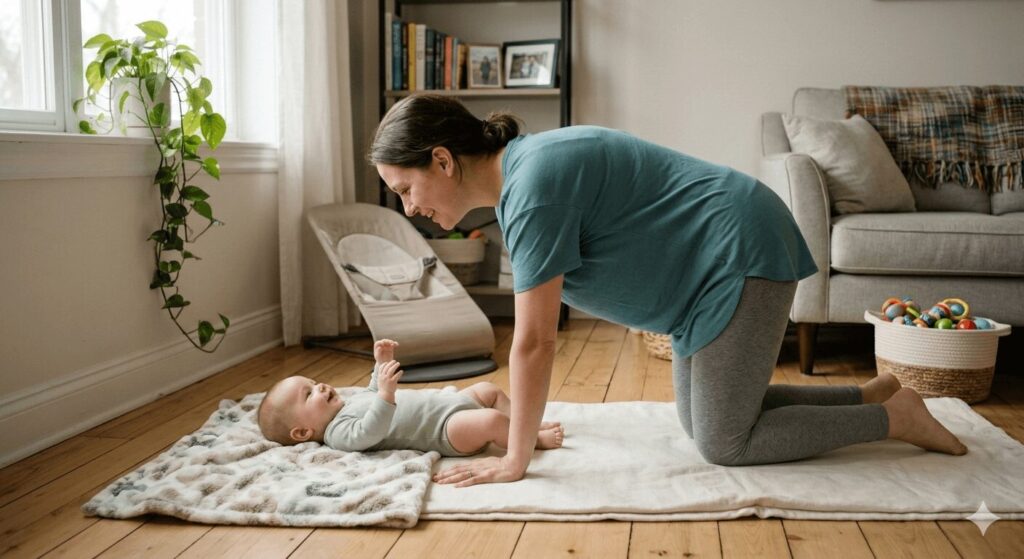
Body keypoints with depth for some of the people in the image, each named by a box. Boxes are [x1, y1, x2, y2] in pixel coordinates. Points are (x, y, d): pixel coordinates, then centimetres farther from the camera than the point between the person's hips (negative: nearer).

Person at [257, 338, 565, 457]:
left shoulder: (348, 404, 17)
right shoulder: (339, 432, -15)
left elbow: (373, 393, 37)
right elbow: (371, 433, -35)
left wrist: (382, 364, 25)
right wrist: (386, 393, -45)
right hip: (448, 429, -11)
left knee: (488, 390, 20)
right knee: (493, 420, -28)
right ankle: (534, 439, -3)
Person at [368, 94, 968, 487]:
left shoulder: (533, 185, -26)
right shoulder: (513, 175, 4)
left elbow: (534, 342, -25)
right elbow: (537, 335, 10)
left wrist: (514, 460, -17)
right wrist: (523, 427, 12)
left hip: (741, 254, -10)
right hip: (711, 270, 10)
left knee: (725, 443, -3)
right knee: (703, 419, 15)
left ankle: (895, 416, 10)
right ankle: (876, 392, 25)